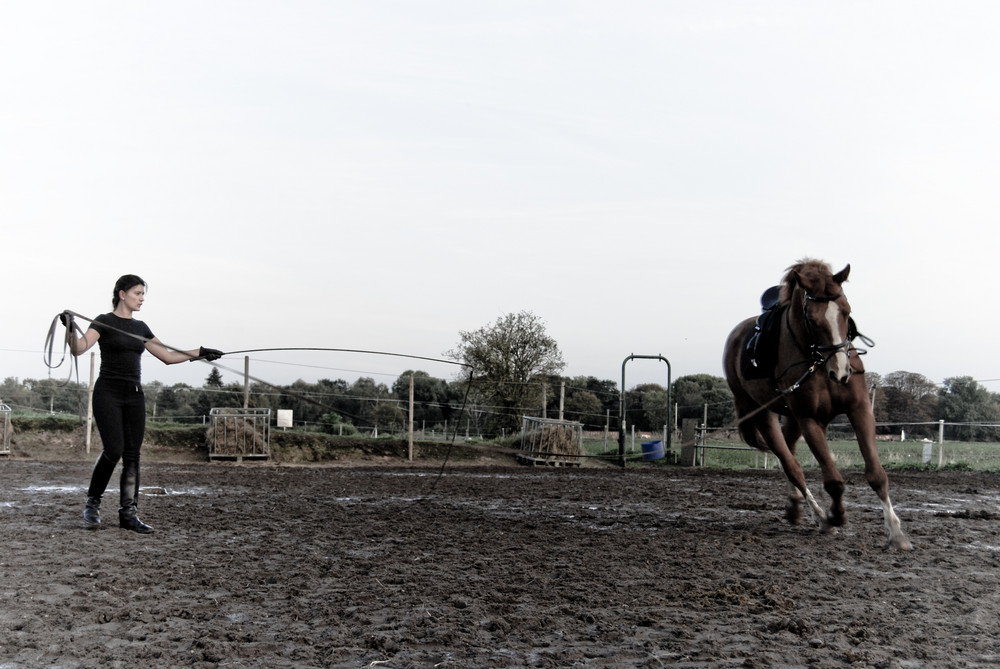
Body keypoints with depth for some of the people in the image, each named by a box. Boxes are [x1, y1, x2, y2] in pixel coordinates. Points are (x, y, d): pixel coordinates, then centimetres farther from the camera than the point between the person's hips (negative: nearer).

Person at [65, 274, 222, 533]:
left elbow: (168, 356, 18)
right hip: (108, 393, -6)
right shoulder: (104, 322, -3)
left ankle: (128, 513, 7)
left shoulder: (140, 327, 15)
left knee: (132, 454, 2)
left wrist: (199, 353, 14)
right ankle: (92, 503, 6)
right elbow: (78, 349, -18)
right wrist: (71, 328, -36)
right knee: (114, 449, -15)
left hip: (134, 395, 6)